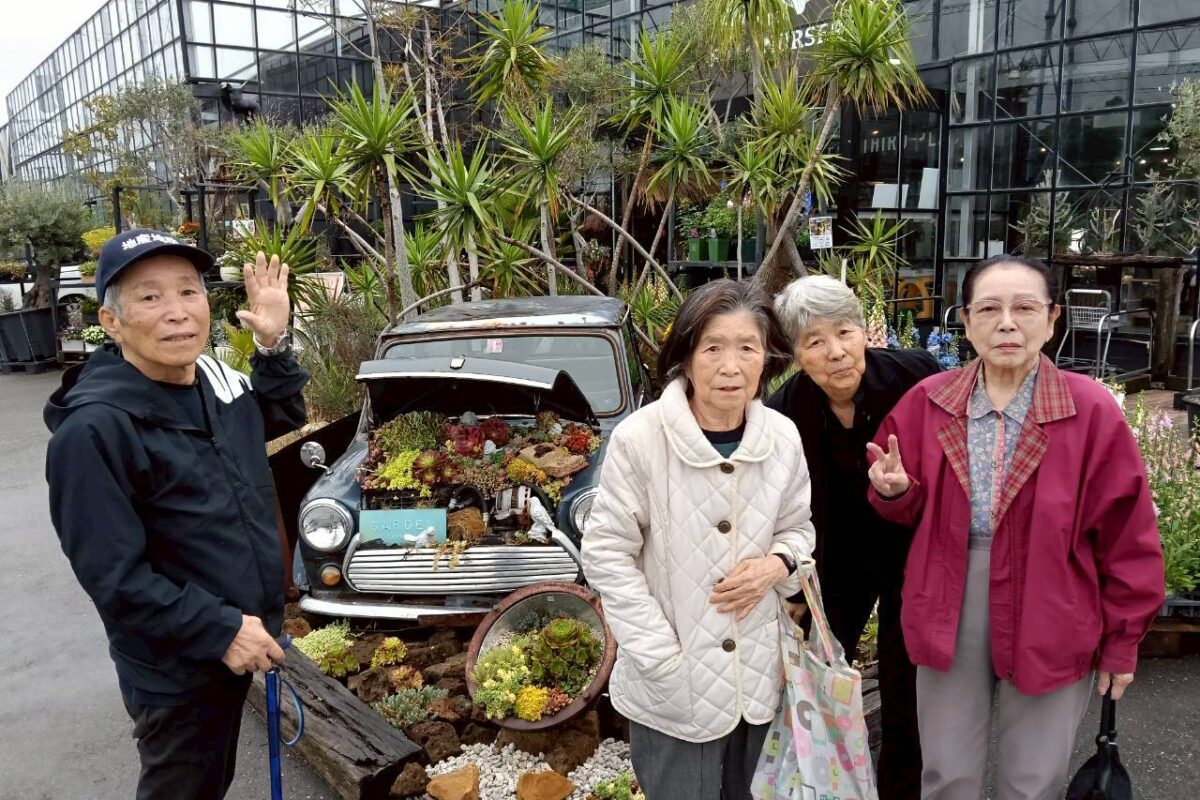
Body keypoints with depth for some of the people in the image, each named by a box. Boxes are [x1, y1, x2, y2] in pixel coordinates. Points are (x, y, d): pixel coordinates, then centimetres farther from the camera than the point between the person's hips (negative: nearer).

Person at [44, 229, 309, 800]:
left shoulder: (215, 378, -3)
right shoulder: (93, 429, -26)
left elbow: (283, 418, 17)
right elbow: (112, 574, -24)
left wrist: (274, 344, 1)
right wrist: (219, 630, -23)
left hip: (238, 645, 7)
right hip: (174, 674, -6)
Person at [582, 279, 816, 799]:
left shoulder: (783, 437, -4)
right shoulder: (639, 439, -18)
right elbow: (606, 554, -12)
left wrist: (777, 563, -12)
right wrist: (663, 660, -15)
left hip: (757, 675, 5)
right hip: (673, 687, -4)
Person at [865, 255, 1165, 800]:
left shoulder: (1092, 411, -11)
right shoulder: (927, 402, -4)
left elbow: (1128, 537, -4)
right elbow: (910, 511, 7)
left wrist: (1121, 640, 1)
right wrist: (895, 490, -17)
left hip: (1048, 622, -1)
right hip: (949, 617, 2)